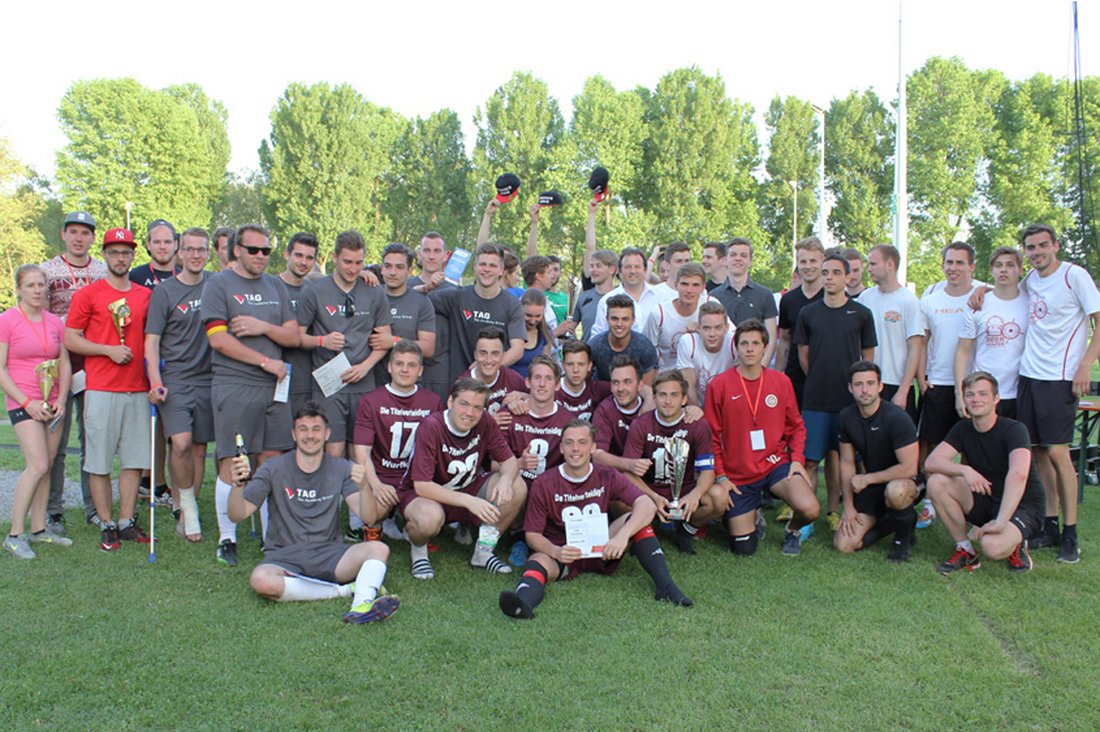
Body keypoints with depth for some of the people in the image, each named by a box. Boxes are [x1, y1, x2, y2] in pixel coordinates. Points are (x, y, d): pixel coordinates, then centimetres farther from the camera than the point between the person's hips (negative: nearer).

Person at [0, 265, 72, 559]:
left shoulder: (55, 322, 8)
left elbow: (65, 363, 11)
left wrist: (61, 399, -1)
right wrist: (27, 402, -14)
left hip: (52, 405, 5)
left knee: (45, 467, 9)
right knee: (38, 466, -14)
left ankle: (39, 528, 19)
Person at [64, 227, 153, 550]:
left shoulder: (145, 295, 12)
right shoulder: (88, 294, 1)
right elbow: (70, 339, -1)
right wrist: (109, 350, -13)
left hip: (138, 390, 4)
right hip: (101, 390, -4)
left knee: (134, 460, 6)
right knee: (99, 462, 1)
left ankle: (127, 522, 15)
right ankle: (107, 525, 11)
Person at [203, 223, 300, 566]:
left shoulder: (276, 286, 17)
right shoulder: (218, 284, 2)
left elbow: (293, 337, 11)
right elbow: (219, 339, -9)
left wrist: (264, 327, -8)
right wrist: (266, 361, -9)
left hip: (274, 386, 5)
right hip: (233, 386, -4)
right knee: (232, 464, -3)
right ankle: (227, 539, 9)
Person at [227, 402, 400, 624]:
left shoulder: (340, 469, 7)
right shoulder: (274, 469, 4)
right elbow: (237, 515, -1)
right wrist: (238, 485, -22)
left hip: (328, 554, 1)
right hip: (283, 558, -1)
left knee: (378, 549, -25)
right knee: (261, 580, -35)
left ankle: (362, 604, -49)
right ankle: (347, 589, -26)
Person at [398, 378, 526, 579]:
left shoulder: (485, 424, -11)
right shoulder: (431, 428, -26)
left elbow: (509, 461, -3)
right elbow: (422, 486, -30)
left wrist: (506, 479, -28)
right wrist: (468, 501, -37)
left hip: (467, 488, 5)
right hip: (422, 495, -5)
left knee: (517, 488, -17)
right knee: (430, 518, -41)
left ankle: (483, 553, 1)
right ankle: (419, 550, -2)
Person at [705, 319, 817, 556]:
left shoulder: (781, 381, 2)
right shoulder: (719, 384, -6)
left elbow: (795, 426, 10)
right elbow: (711, 435, -2)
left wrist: (797, 458, -6)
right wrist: (720, 476, -7)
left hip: (775, 465, 1)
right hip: (737, 476, -1)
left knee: (809, 509, -26)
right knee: (744, 549, 0)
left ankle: (793, 530, 11)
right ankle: (753, 516, 35)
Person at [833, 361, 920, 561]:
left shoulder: (896, 418, -23)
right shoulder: (846, 417, -4)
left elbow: (909, 468, -25)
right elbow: (847, 463, 4)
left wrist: (866, 479, -18)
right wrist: (848, 506, -1)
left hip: (903, 481, -5)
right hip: (870, 485, 5)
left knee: (895, 491, -43)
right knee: (844, 544, -9)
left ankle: (905, 535, -9)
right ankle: (889, 521, 18)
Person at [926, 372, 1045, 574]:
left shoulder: (1014, 430, -19)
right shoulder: (963, 429, -2)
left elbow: (1018, 475, -36)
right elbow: (931, 462, -15)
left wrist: (1000, 522, -44)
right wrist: (964, 470, -35)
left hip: (1021, 507, -5)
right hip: (985, 502, 6)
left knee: (992, 546, -36)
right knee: (936, 482, -19)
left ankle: (1015, 544, 3)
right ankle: (965, 550, -5)